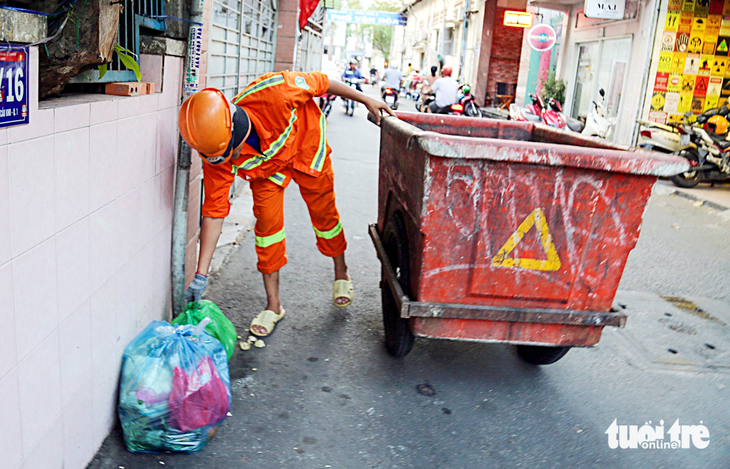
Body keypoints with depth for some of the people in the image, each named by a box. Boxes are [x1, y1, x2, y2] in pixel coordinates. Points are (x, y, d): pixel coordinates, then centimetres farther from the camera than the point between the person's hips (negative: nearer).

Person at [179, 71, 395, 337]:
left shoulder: (272, 93, -43)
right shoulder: (216, 157, -32)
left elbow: (321, 82, -25)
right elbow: (214, 211, -25)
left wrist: (366, 100, -12)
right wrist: (201, 274, -27)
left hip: (306, 147, -1)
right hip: (266, 165, 1)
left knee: (324, 213, 9)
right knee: (267, 221, -10)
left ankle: (341, 273, 36)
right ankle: (273, 305, 5)